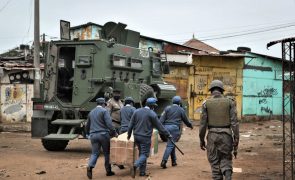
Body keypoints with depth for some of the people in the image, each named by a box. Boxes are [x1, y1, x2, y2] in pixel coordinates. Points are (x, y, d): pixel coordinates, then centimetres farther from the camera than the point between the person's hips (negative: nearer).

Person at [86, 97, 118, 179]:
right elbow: (109, 124, -14)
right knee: (107, 153, 9)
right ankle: (108, 171, 14)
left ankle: (90, 166, -24)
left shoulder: (91, 112, 16)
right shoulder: (104, 111, -4)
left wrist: (88, 134, 41)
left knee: (94, 153, 2)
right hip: (103, 134, -4)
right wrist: (114, 133, -6)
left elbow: (87, 125, 26)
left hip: (93, 135, 4)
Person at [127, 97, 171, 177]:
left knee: (142, 153, 17)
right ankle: (136, 165, -26)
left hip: (136, 136, 6)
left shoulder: (137, 111, 5)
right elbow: (159, 126, -4)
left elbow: (131, 125, 7)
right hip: (145, 137, -6)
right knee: (144, 154, 1)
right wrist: (168, 134, 6)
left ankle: (142, 171, 16)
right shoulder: (152, 114, -10)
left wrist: (129, 134, 20)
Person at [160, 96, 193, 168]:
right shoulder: (181, 110, 6)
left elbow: (162, 118, 1)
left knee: (171, 144, 16)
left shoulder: (167, 108, 10)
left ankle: (174, 161, 21)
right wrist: (190, 125, 35)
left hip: (166, 127, 4)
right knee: (170, 145, -6)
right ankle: (164, 161, -18)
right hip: (174, 128, -4)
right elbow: (185, 120, 17)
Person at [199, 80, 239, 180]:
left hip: (212, 135, -1)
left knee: (215, 162, 10)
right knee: (226, 159, 13)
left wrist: (201, 140, 5)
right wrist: (236, 138, -2)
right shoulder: (229, 102, 1)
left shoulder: (206, 103, 0)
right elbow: (234, 122, -5)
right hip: (226, 135, 1)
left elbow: (203, 123, -2)